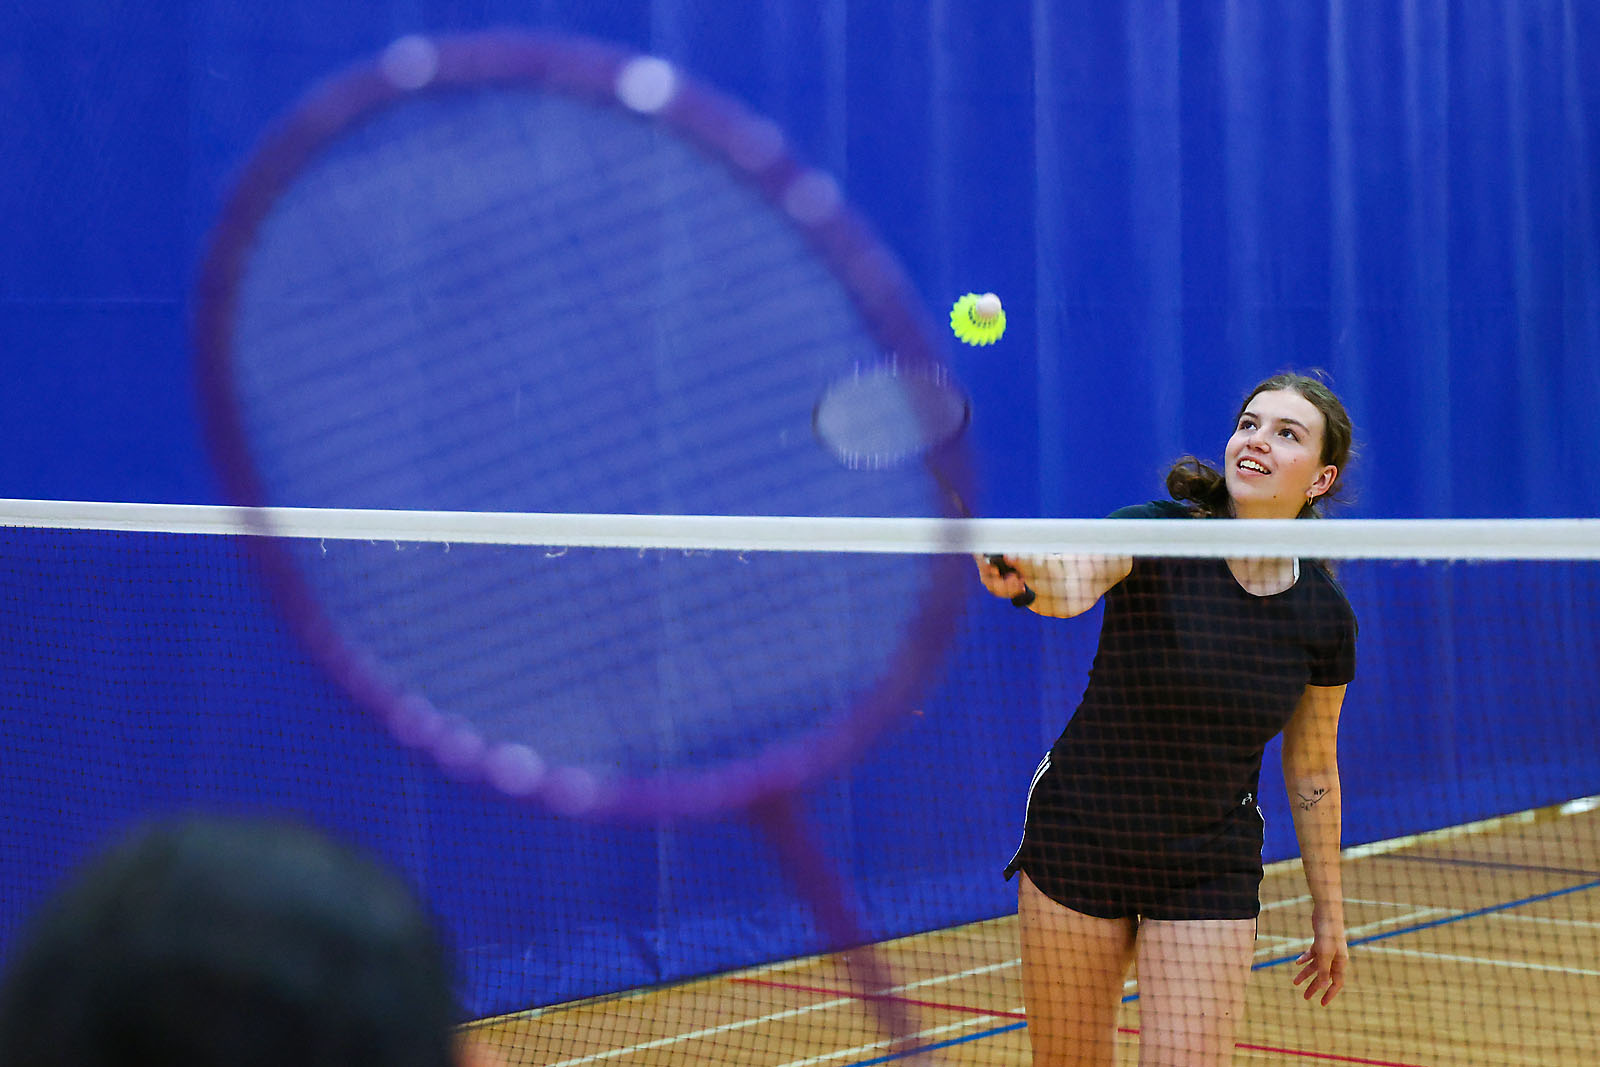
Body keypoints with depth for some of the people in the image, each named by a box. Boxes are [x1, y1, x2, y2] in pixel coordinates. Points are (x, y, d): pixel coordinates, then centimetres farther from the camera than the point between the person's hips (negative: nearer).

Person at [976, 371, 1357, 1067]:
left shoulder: (1324, 616, -6)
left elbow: (1311, 767, 7)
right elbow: (1072, 583, -38)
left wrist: (1327, 909, 13)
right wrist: (1027, 576, -61)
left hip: (1210, 868, 1)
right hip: (1078, 835, -1)